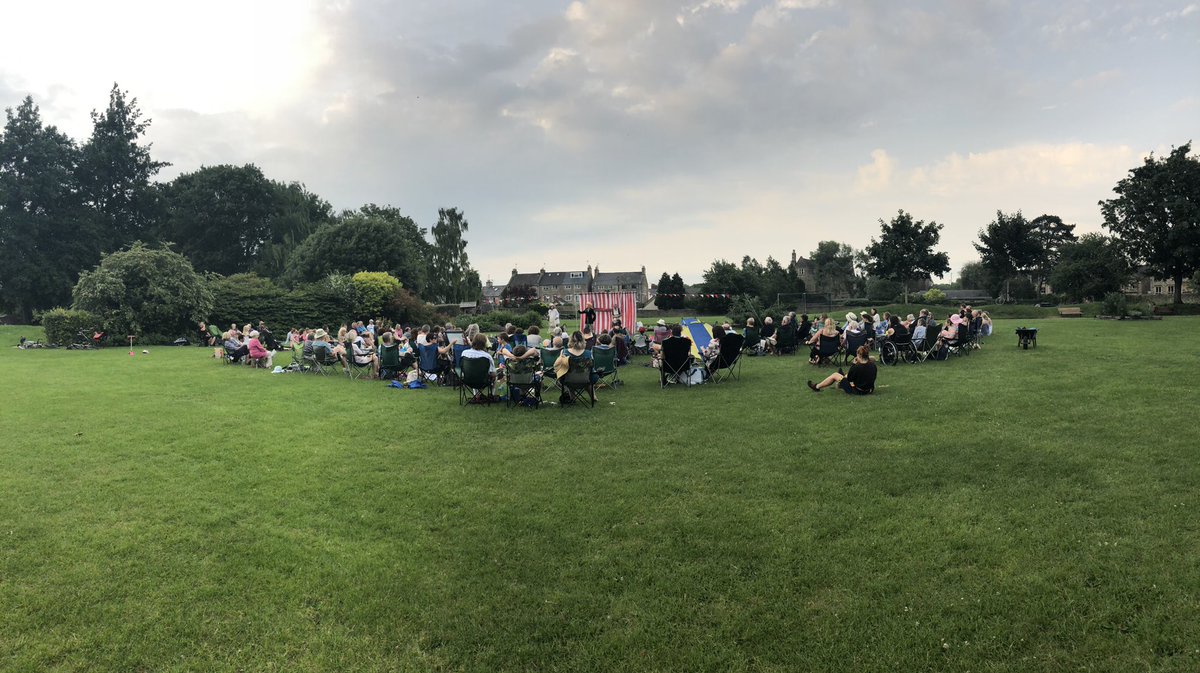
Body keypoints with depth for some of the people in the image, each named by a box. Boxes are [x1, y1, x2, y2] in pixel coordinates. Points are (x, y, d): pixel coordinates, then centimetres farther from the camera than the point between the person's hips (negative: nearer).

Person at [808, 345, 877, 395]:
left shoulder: (856, 367, -26)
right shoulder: (873, 365, -8)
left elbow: (849, 379, -10)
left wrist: (853, 364, -5)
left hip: (857, 391, -7)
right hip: (869, 390, 7)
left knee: (835, 375, 9)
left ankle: (817, 387, 29)